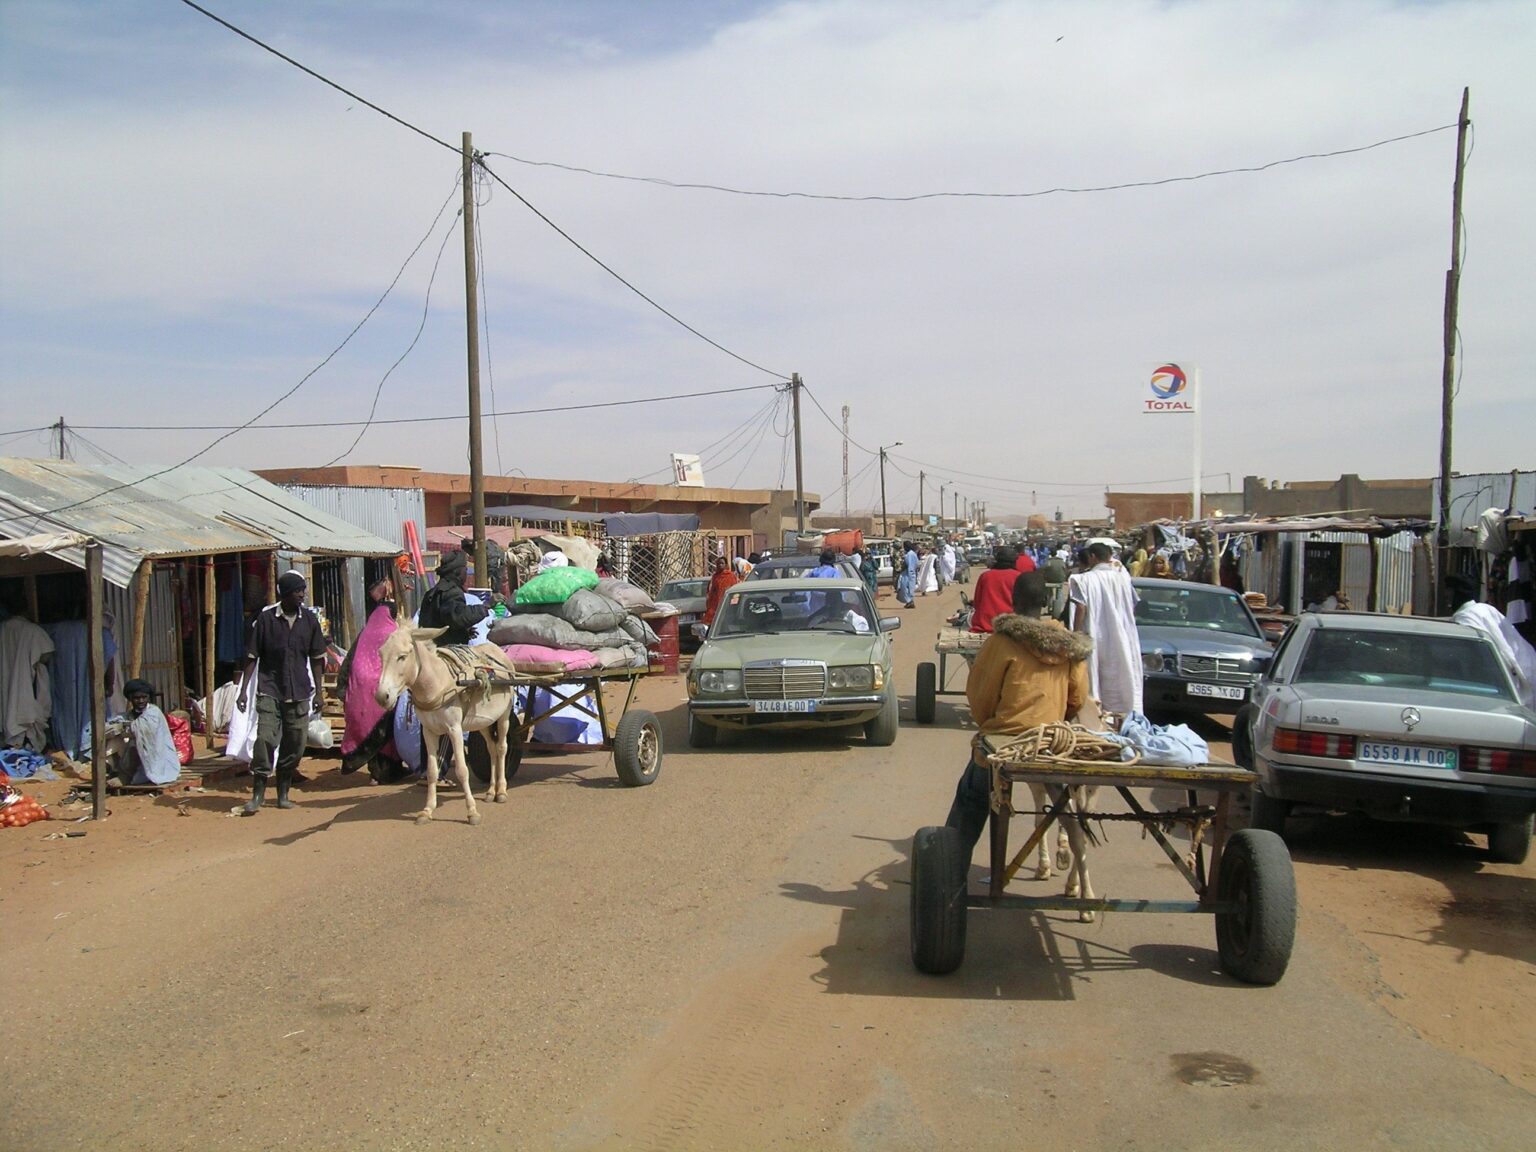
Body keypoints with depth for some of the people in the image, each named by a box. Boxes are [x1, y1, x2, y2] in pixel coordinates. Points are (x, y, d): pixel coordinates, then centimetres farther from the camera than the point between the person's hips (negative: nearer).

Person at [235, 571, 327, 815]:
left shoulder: (309, 619, 3)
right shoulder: (266, 618, -4)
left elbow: (316, 659, 9)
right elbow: (252, 657, 1)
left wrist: (318, 692, 6)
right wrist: (244, 690, -3)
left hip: (299, 693, 3)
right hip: (269, 691, -3)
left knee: (294, 744, 6)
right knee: (265, 740, -11)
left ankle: (283, 793, 19)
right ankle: (258, 794, -1)